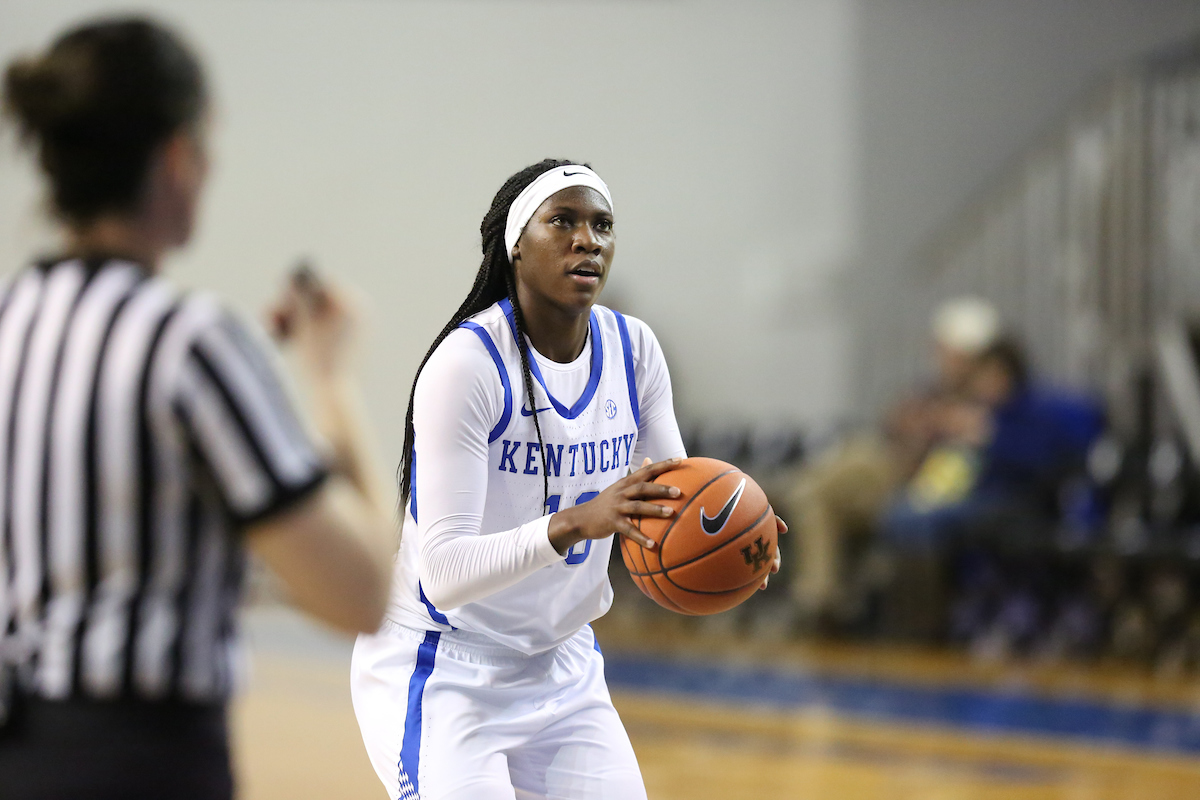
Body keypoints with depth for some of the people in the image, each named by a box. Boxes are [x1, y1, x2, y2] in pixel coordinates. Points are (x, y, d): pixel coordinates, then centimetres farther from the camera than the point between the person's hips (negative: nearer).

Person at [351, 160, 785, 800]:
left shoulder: (633, 349, -1)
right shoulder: (468, 364, -21)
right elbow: (443, 572, -28)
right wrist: (574, 523, -41)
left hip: (560, 667, 6)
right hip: (444, 668, -6)